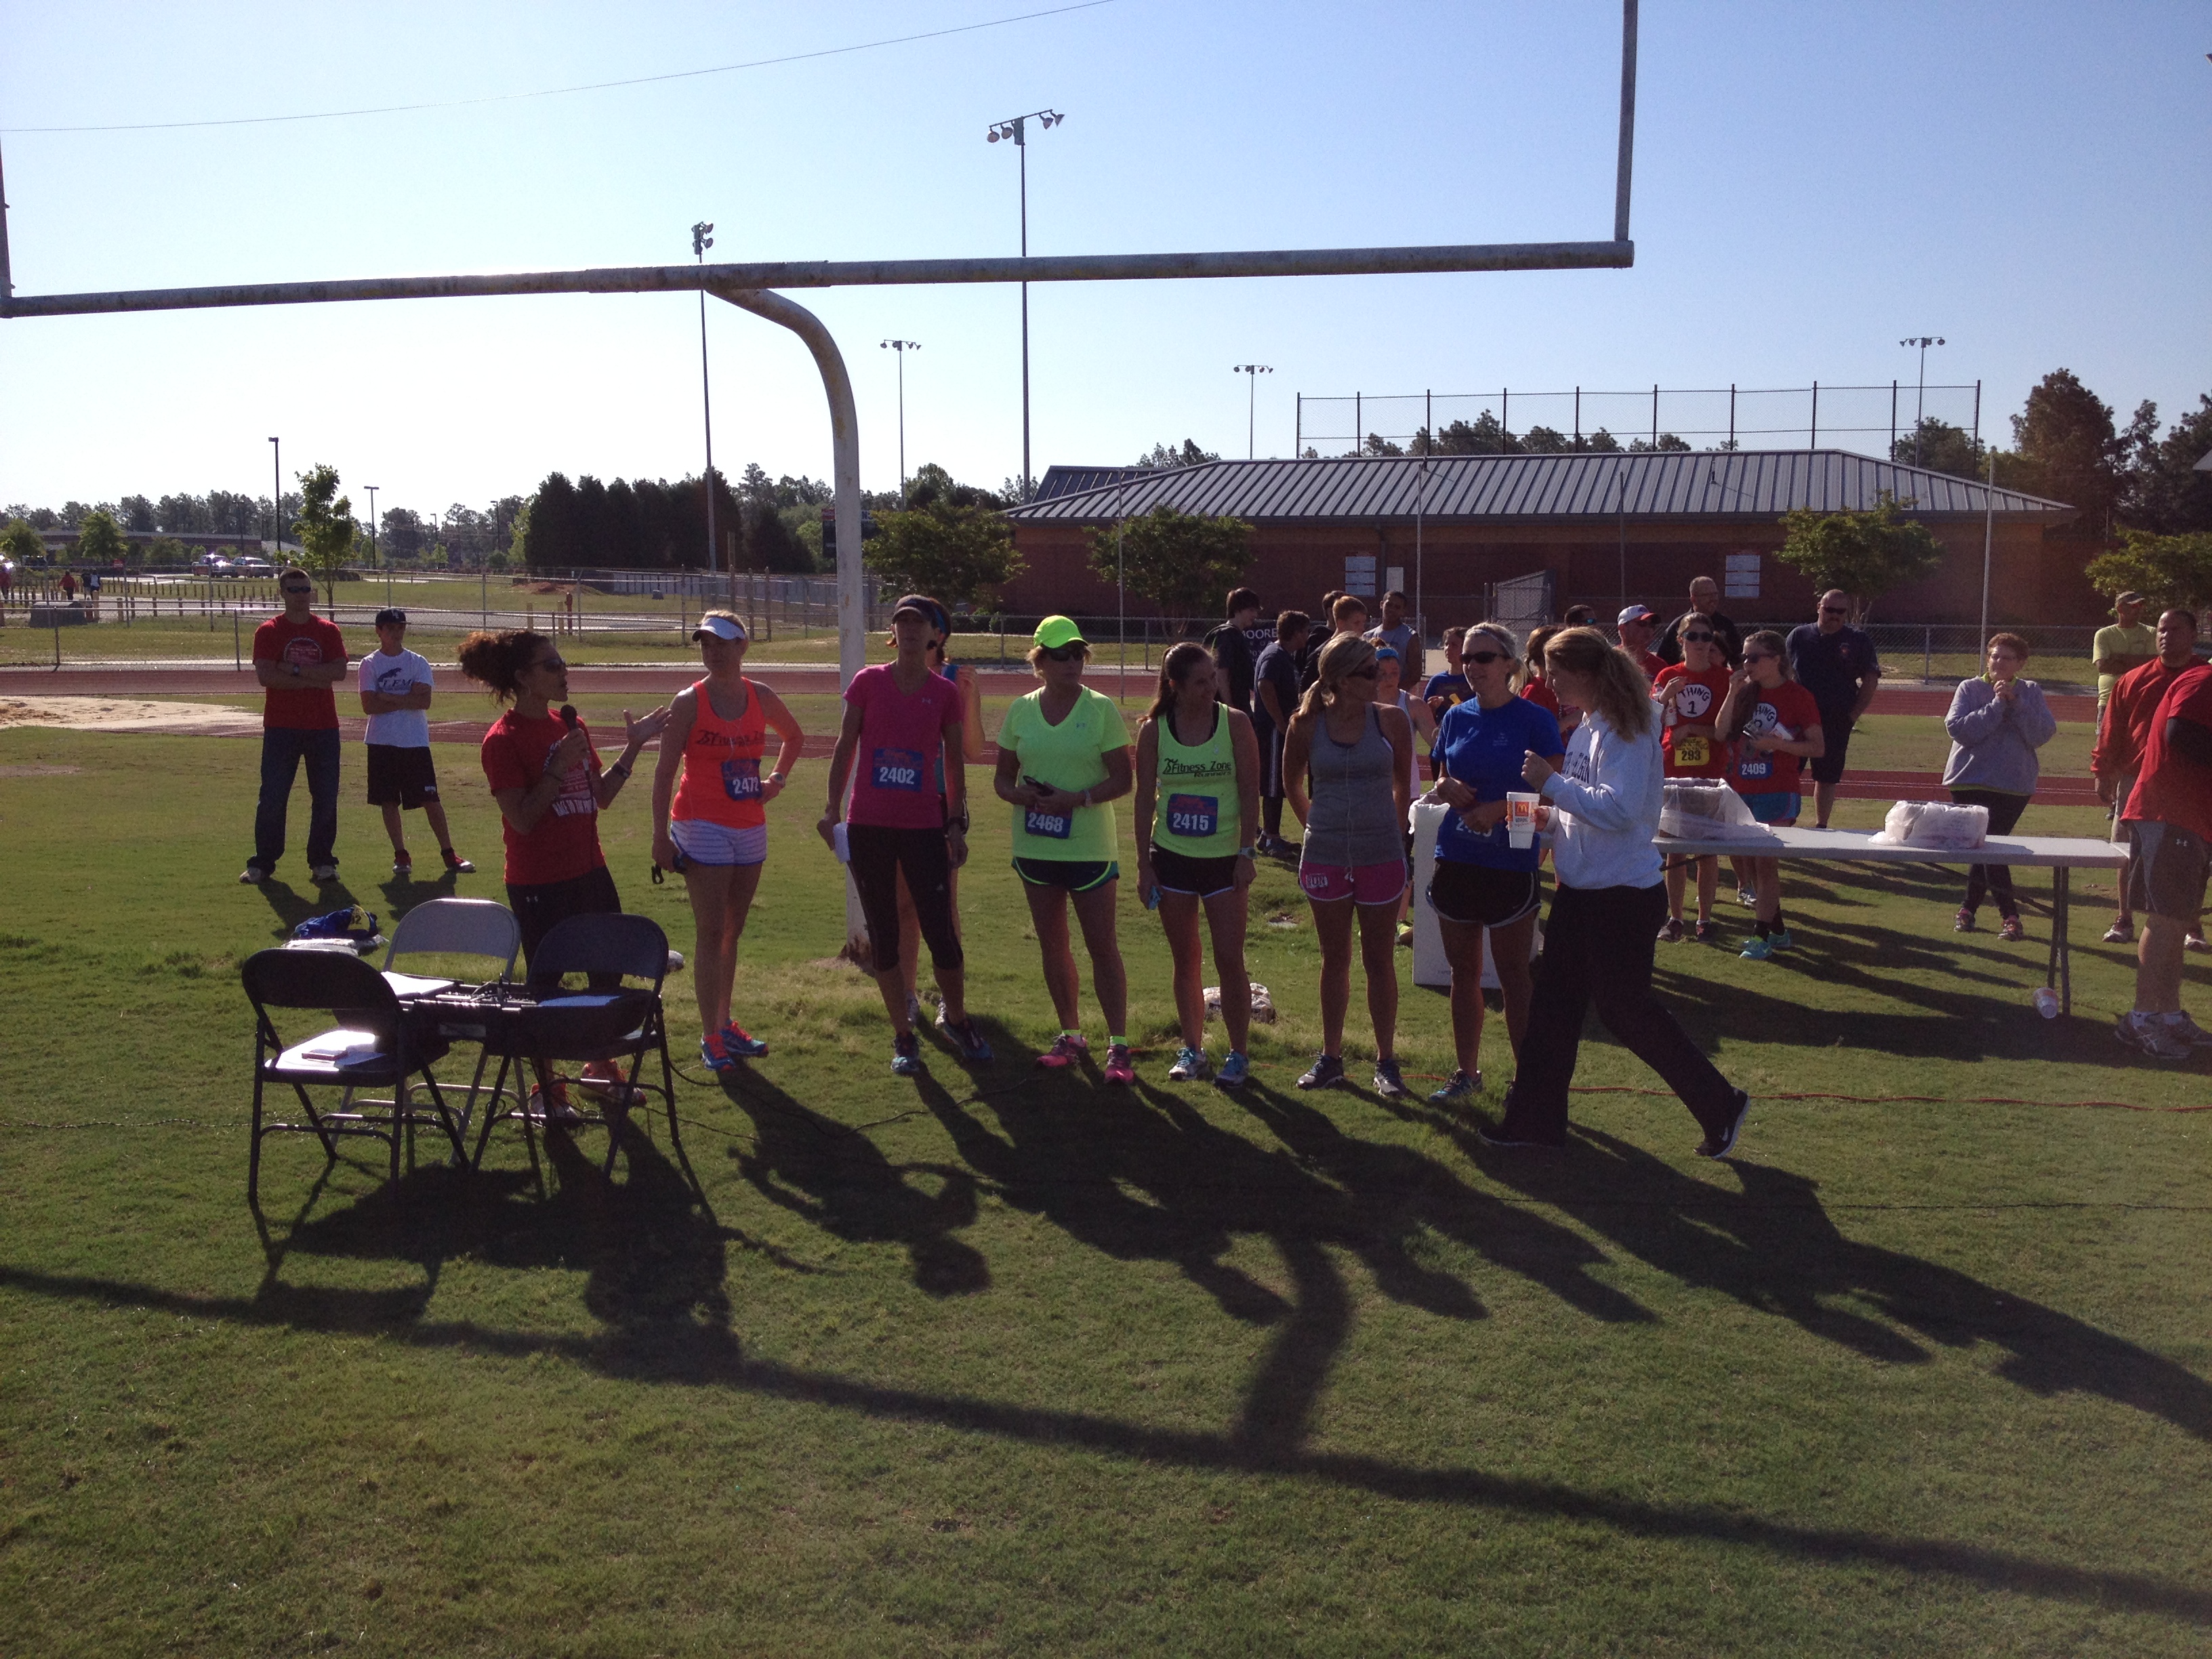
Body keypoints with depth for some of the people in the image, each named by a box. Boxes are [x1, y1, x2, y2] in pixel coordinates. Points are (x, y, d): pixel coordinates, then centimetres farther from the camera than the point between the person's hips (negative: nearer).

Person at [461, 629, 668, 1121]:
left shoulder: (571, 725, 9)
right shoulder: (504, 739, -13)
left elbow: (602, 797, 12)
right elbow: (521, 819, -19)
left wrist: (633, 747, 5)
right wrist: (560, 766, -22)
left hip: (589, 871, 7)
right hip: (539, 885, -7)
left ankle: (601, 1067, 32)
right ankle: (546, 1089, 19)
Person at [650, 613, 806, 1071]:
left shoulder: (761, 698, 5)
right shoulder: (689, 701, -8)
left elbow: (794, 737, 24)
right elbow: (665, 771, -8)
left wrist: (778, 778, 8)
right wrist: (661, 835, -13)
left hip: (750, 828, 5)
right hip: (703, 829, -5)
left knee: (732, 932, 13)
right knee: (711, 933, -6)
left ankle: (725, 1024, 25)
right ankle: (711, 1038, 0)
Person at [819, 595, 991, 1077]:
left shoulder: (945, 692, 3)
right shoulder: (868, 682, 2)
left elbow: (954, 761, 7)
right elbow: (845, 747, 6)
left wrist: (956, 824, 4)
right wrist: (832, 809, 1)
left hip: (924, 825, -1)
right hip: (869, 825, 1)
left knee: (941, 929, -2)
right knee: (883, 933, 7)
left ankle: (956, 1018, 21)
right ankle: (903, 1036, 18)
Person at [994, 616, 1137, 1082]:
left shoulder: (1101, 708, -6)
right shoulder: (1021, 711, 4)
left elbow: (1122, 779, -7)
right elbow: (1004, 777, 9)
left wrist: (1076, 799, -21)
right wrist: (1021, 795, -13)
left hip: (1089, 847, -4)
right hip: (1035, 846, 4)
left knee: (1103, 947, -2)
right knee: (1053, 945, 12)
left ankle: (1118, 1045, 5)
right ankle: (1071, 1035, 27)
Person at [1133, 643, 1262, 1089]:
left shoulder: (1234, 723, -5)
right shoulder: (1154, 730, -2)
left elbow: (1250, 792, -4)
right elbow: (1145, 798, 2)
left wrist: (1246, 853, -9)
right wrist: (1144, 863, -1)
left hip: (1224, 858, -1)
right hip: (1171, 857, 2)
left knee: (1230, 960, -2)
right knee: (1186, 961, 10)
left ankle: (1239, 1054, 11)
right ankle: (1192, 1050, 23)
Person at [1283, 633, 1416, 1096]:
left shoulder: (1391, 720, -5)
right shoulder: (1307, 724, -4)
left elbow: (1403, 784, 9)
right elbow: (1293, 784, 13)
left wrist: (1392, 833, 10)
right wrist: (1317, 825, 11)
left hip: (1381, 857, -1)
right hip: (1325, 857, 1)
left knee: (1380, 961, 7)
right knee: (1335, 959, 12)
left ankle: (1386, 1061, 16)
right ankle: (1330, 1057, 22)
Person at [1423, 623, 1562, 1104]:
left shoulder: (1535, 720, -6)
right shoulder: (1456, 717, 9)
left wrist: (1500, 808, -20)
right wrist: (1446, 788, -5)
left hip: (1511, 861, -5)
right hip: (1456, 858, 5)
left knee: (1514, 976, 0)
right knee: (1463, 970, 12)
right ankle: (1467, 1071, 23)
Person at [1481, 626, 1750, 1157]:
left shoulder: (1625, 730, -19)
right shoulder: (1590, 725, 10)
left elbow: (1619, 809, -29)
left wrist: (1552, 782, -23)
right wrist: (1549, 814, 5)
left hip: (1623, 894, -10)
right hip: (1581, 890, 10)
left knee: (1627, 1013, 1)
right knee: (1552, 1004, 12)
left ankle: (1721, 1105, 17)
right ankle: (1535, 1118, 22)